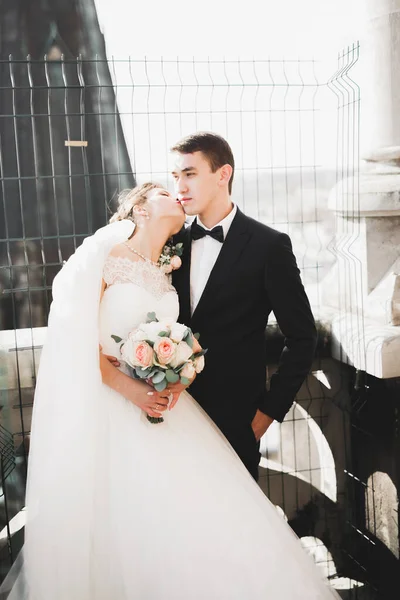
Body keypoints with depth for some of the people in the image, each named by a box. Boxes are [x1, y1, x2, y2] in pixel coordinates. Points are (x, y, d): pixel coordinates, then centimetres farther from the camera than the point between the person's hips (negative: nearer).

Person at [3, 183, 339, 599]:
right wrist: (125, 386, -16)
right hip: (107, 404, -5)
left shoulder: (168, 274, 14)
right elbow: (75, 337, -7)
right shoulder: (105, 258, -3)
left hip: (161, 404, 5)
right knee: (117, 517, -4)